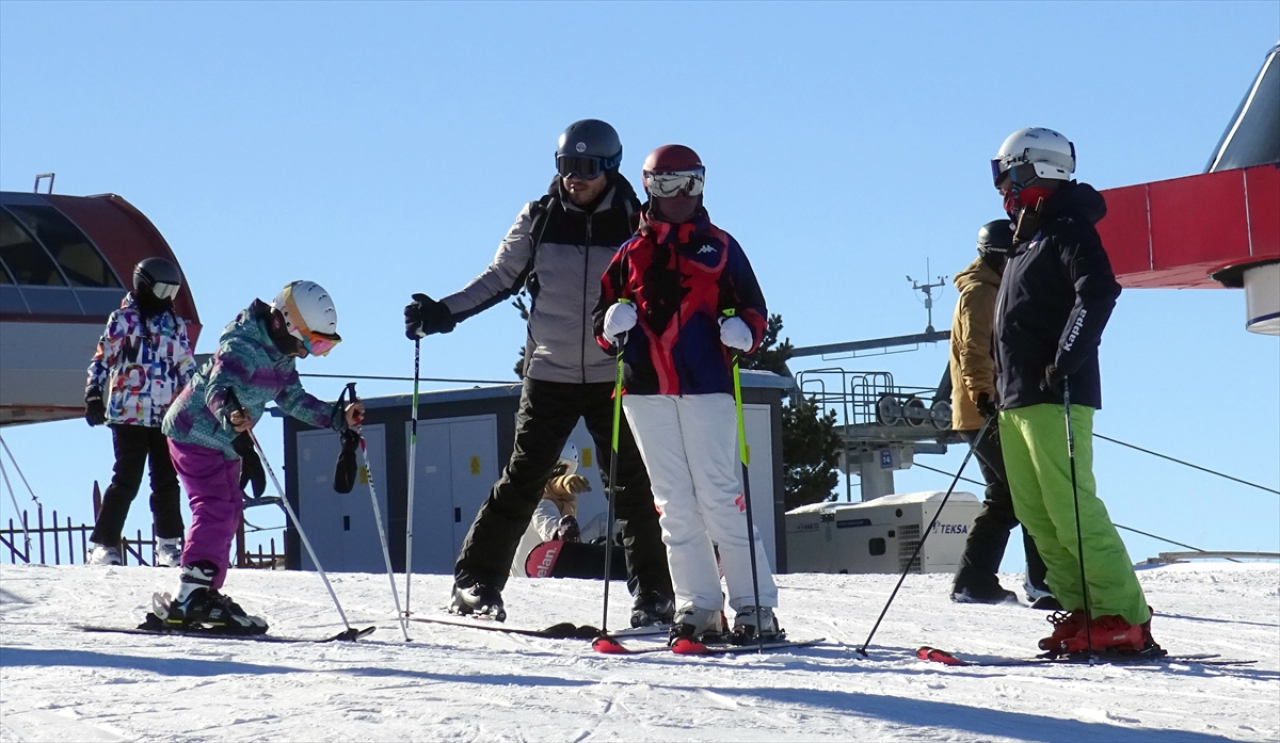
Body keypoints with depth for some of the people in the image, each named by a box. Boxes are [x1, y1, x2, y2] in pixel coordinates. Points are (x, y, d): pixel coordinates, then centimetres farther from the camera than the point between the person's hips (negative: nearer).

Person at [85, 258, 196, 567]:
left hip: (166, 417, 5)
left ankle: (168, 545, 13)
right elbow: (102, 359, -2)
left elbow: (188, 369, 22)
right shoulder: (123, 319, 1)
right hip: (129, 414, -5)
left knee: (167, 483, 5)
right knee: (126, 481, -8)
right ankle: (104, 545, -4)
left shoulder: (176, 325, 17)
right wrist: (94, 395, -11)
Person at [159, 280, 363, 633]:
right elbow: (218, 389, -40)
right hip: (196, 434, -10)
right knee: (216, 508, -19)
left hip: (225, 439, 10)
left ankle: (205, 593, 18)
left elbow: (294, 401, 13)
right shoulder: (242, 349, -25)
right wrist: (231, 416, -60)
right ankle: (192, 597, -26)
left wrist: (338, 418, 5)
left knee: (228, 511, 12)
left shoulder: (280, 356, 4)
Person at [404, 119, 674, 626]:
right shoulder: (539, 220, 2)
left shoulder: (633, 225, 0)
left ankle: (652, 594, 6)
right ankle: (476, 582, 4)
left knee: (631, 487, -1)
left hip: (613, 377, 0)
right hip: (550, 375, 0)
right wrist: (442, 313, -2)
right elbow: (499, 279, 8)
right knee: (521, 482, -2)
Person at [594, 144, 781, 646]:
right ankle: (698, 607, 7)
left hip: (706, 386, -3)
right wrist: (612, 323, -6)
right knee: (675, 503, 3)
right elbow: (604, 310, 17)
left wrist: (742, 332, -12)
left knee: (719, 497, -8)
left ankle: (755, 607, -6)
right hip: (645, 389, 3)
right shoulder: (632, 253, 15)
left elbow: (752, 309, 9)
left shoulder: (719, 247, 10)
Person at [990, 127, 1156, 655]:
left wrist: (1065, 361, -26)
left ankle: (1124, 618, -14)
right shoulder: (1027, 238, 23)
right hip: (1018, 399, 10)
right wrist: (1003, 386, 24)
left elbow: (1098, 292, -21)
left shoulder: (1067, 227, -6)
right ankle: (1083, 612, 7)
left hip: (1054, 396, -10)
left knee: (1069, 509, -14)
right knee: (1035, 513, 6)